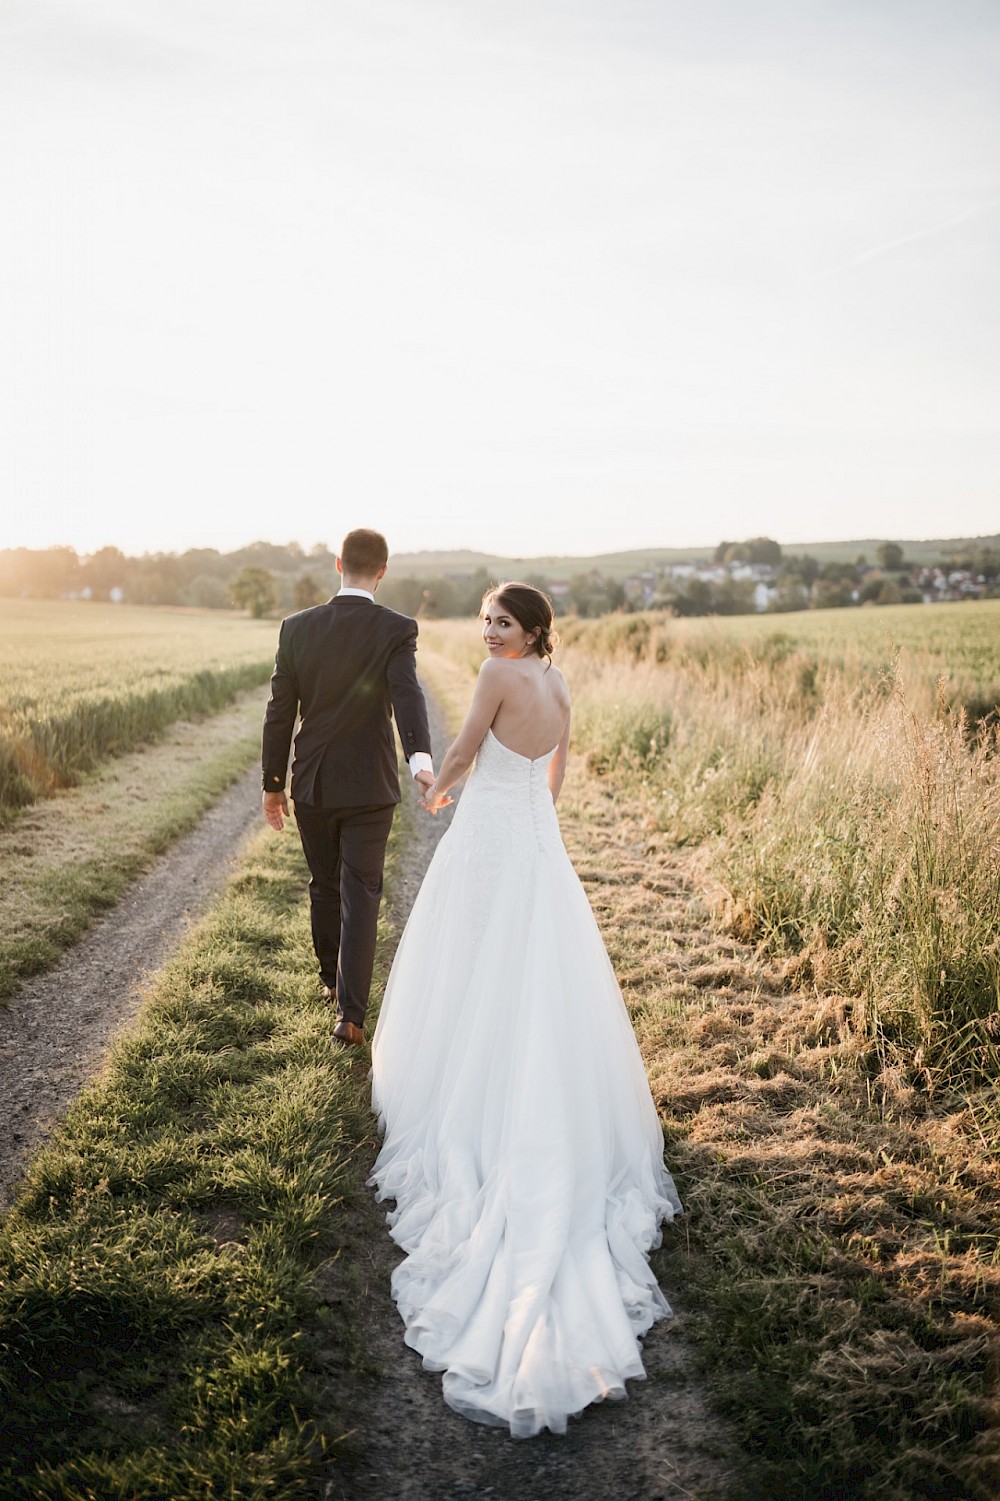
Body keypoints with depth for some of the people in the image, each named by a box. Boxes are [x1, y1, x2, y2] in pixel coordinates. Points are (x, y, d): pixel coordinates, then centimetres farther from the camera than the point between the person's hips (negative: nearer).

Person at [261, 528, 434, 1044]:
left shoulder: (296, 627, -3)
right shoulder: (397, 629, -10)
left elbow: (279, 711, 0)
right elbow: (407, 696, -28)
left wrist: (272, 783, 8)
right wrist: (421, 759, -40)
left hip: (311, 784, 3)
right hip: (368, 787, -3)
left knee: (324, 886, 21)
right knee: (360, 897, 4)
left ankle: (331, 978, 40)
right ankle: (350, 1012, 1)